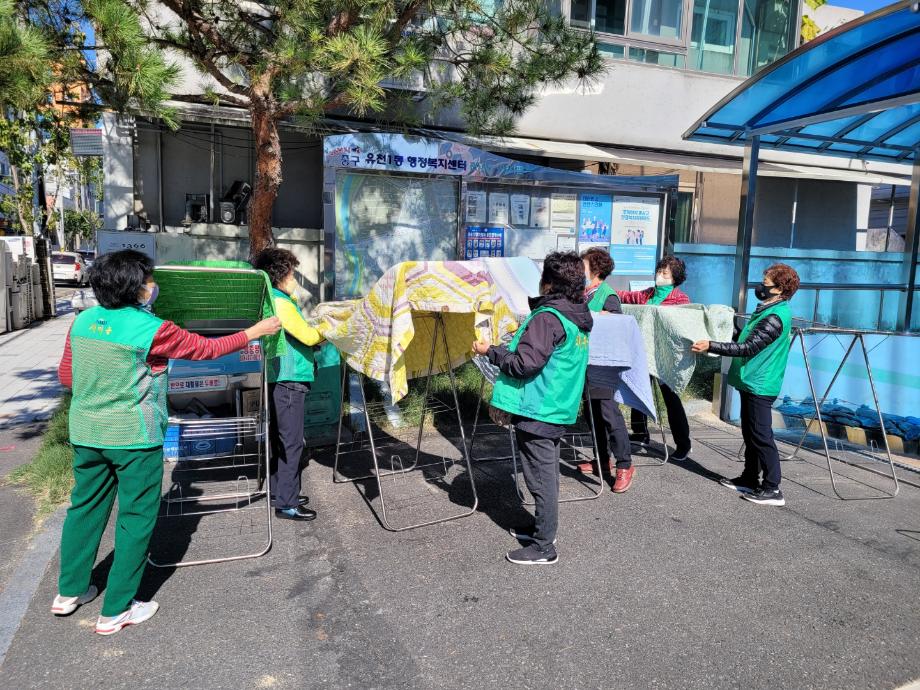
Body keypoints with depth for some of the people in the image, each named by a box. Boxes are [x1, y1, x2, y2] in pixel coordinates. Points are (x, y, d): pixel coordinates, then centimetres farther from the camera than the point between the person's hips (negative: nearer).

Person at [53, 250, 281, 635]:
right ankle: (116, 611, 15)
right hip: (134, 438, -7)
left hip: (86, 433, 7)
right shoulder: (151, 329, -18)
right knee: (136, 517, 6)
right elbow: (206, 349, -8)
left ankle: (69, 592, 36)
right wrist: (255, 332, 1)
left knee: (85, 507, 21)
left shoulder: (82, 321, 2)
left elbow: (65, 376, 10)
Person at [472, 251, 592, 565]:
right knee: (547, 474, 20)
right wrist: (521, 337, 20)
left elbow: (525, 363, -22)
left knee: (540, 478, -1)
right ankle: (542, 528, 34)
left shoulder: (547, 317, -19)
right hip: (558, 409, 10)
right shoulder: (578, 317, 9)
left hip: (537, 411, -9)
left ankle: (543, 547, 9)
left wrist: (491, 351, -10)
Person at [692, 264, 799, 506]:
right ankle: (750, 479, 27)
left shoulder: (775, 318, -18)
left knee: (761, 436, -7)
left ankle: (772, 489, -1)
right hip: (752, 382, 10)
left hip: (760, 385, -10)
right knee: (750, 433, 16)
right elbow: (744, 338, 20)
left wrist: (711, 346, -25)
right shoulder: (768, 311, 14)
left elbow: (748, 347, -24)